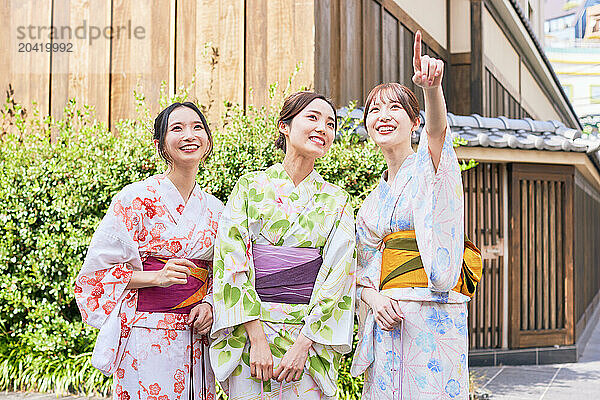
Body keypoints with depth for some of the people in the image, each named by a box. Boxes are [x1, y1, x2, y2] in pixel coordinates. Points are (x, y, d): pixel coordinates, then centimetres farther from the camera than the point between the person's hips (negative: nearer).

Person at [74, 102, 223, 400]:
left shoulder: (215, 210, 10)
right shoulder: (136, 198, -5)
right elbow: (98, 269, -5)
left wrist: (209, 305, -3)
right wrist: (157, 276, -17)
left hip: (196, 339, 5)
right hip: (146, 338, -4)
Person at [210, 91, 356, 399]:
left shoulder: (337, 201, 8)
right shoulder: (250, 187, 5)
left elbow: (336, 277, 0)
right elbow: (233, 261, -5)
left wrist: (303, 344, -12)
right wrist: (257, 338, -14)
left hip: (312, 336, 1)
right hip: (249, 333, -1)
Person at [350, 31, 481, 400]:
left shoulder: (430, 165, 1)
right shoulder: (373, 200, 17)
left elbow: (437, 130, -23)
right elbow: (363, 268, 16)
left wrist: (432, 86, -44)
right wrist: (373, 297, -7)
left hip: (432, 316, -5)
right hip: (387, 319, 5)